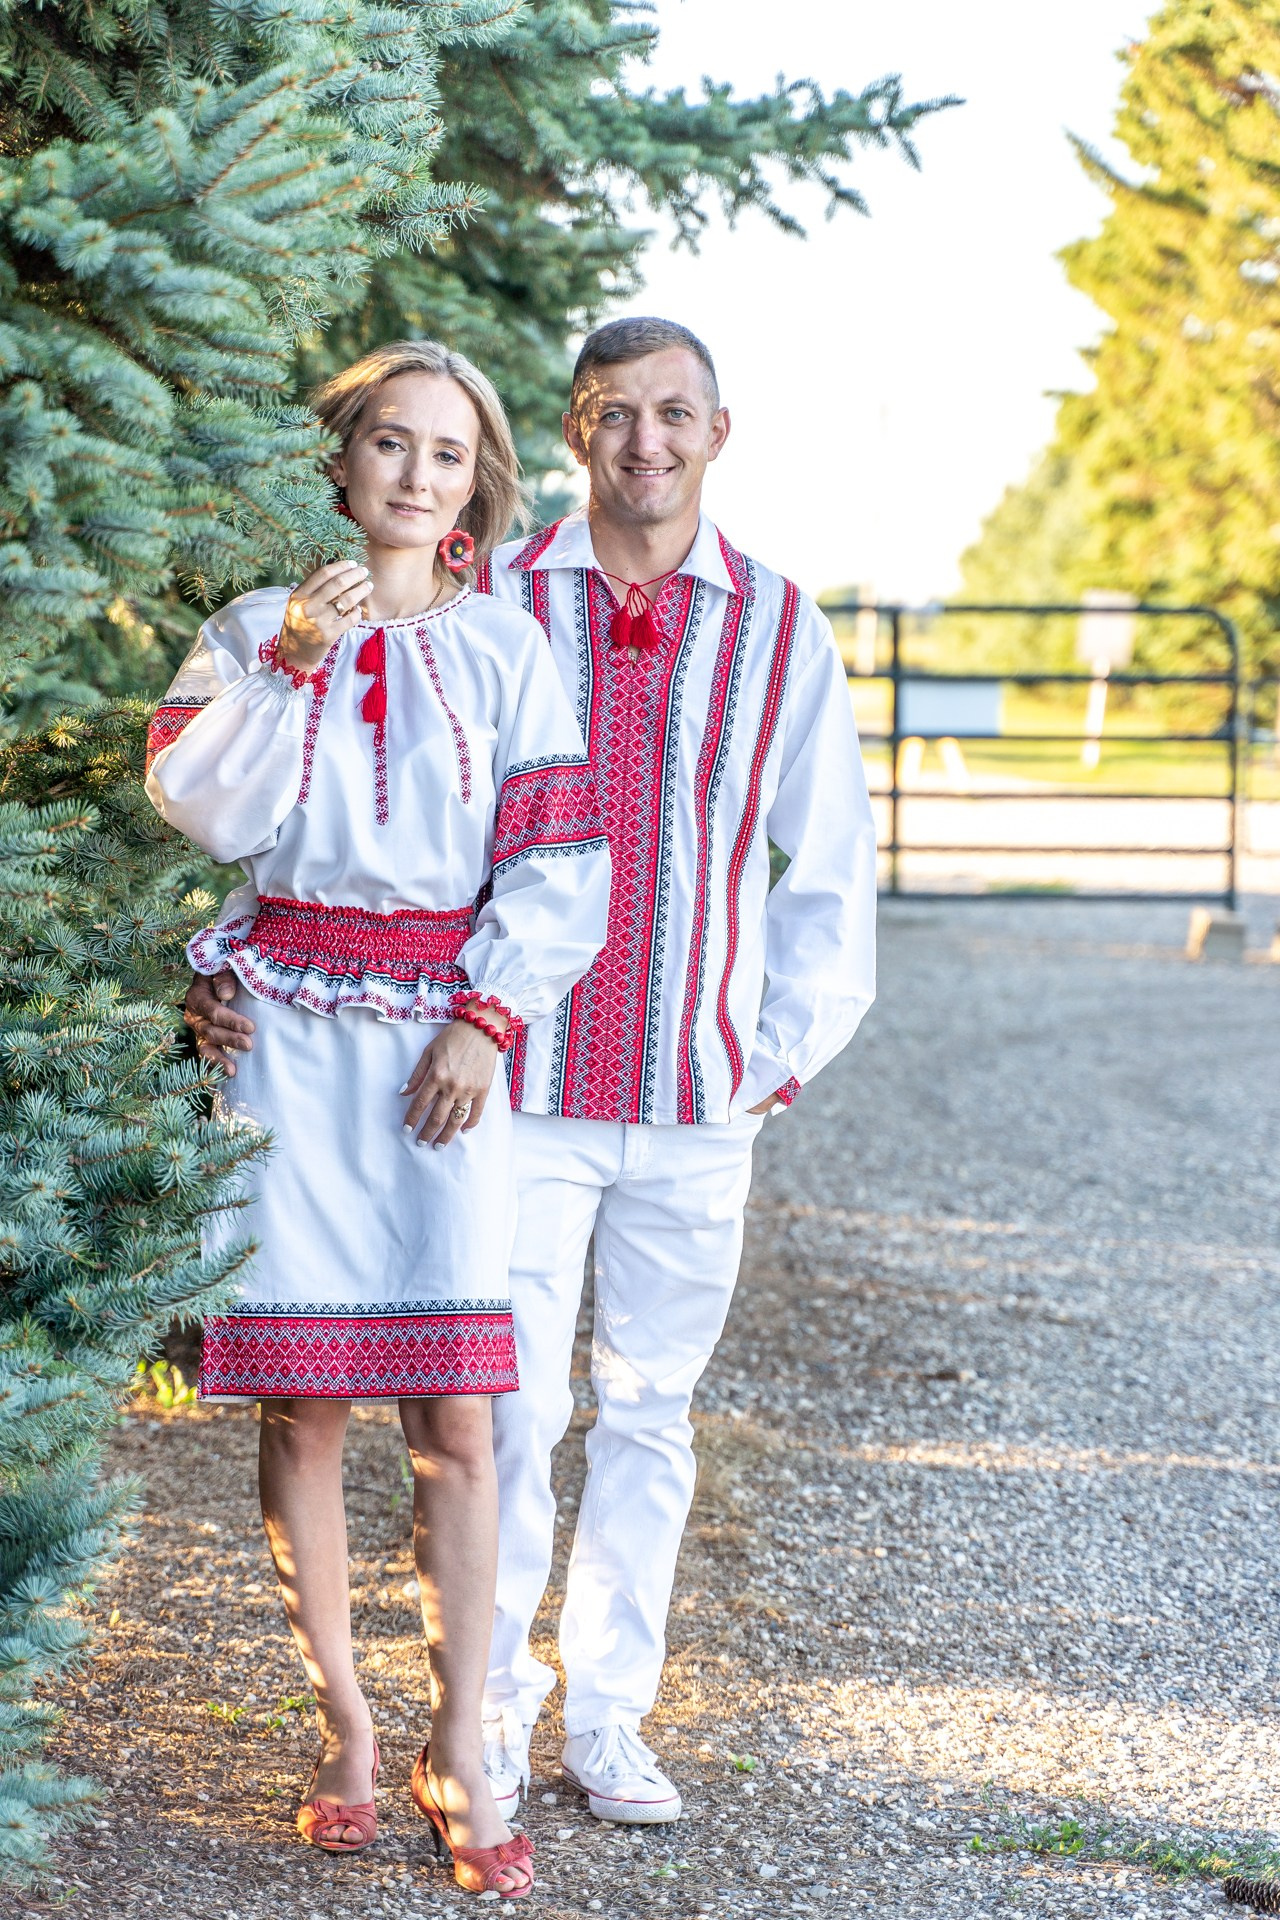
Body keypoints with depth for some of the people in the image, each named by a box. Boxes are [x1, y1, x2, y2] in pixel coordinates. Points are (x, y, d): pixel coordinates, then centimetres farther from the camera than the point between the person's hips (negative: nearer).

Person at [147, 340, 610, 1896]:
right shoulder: (254, 628, 9)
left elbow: (557, 862, 5)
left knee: (453, 1417, -6)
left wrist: (485, 1018, -5)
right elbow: (197, 810, -6)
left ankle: (458, 1748, 3)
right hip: (285, 1036, 0)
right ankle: (341, 1723, 14)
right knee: (301, 1405, 1)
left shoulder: (505, 649, 9)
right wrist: (288, 666, -15)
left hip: (446, 1037, 0)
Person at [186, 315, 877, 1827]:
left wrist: (790, 1052, 5)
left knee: (649, 1411, 9)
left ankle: (606, 1717, 21)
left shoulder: (779, 629, 6)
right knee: (505, 1406, -3)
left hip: (697, 1099, 2)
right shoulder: (485, 611, 1)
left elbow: (830, 865, 13)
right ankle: (492, 1702, 14)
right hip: (520, 1086, -2)